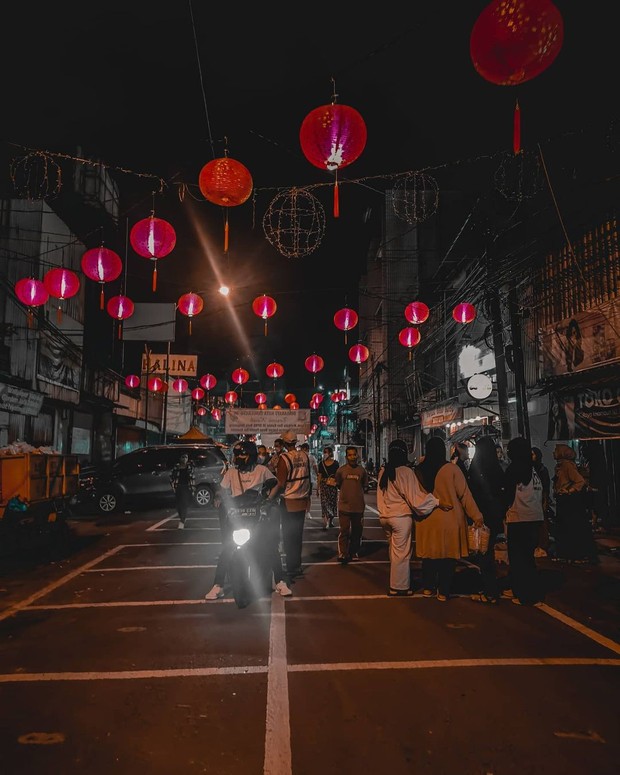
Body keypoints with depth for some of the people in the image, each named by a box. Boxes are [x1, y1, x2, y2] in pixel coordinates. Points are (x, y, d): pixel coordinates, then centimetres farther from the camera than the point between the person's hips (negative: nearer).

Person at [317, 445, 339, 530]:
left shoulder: (335, 463, 0)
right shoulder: (321, 463, 6)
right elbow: (319, 476, 8)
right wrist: (318, 488, 7)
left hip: (333, 485, -1)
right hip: (323, 485, 1)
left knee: (333, 502, 7)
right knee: (324, 503, -8)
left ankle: (331, 520, 28)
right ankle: (325, 523, -9)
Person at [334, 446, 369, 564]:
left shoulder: (362, 470, 4)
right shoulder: (341, 470, 0)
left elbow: (365, 487, 11)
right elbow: (337, 485, 10)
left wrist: (358, 491, -2)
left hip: (358, 505, 2)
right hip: (344, 505, -2)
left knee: (357, 531, 11)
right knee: (344, 531, -6)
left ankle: (354, 553, 24)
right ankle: (342, 554, 0)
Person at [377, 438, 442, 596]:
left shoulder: (383, 472, 5)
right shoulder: (406, 472, -14)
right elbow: (415, 497, -14)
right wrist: (436, 501, -10)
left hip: (385, 517, 6)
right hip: (401, 517, -6)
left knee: (394, 551, 18)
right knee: (401, 553, 5)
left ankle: (397, 582, 27)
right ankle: (398, 587, 13)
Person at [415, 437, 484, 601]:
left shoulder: (419, 470, -3)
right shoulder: (452, 469, -13)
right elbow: (464, 494, -9)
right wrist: (476, 515, -3)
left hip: (426, 520, 4)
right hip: (449, 520, -3)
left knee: (429, 553, 16)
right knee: (447, 555, 8)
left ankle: (427, 587, 25)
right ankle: (443, 591, 15)